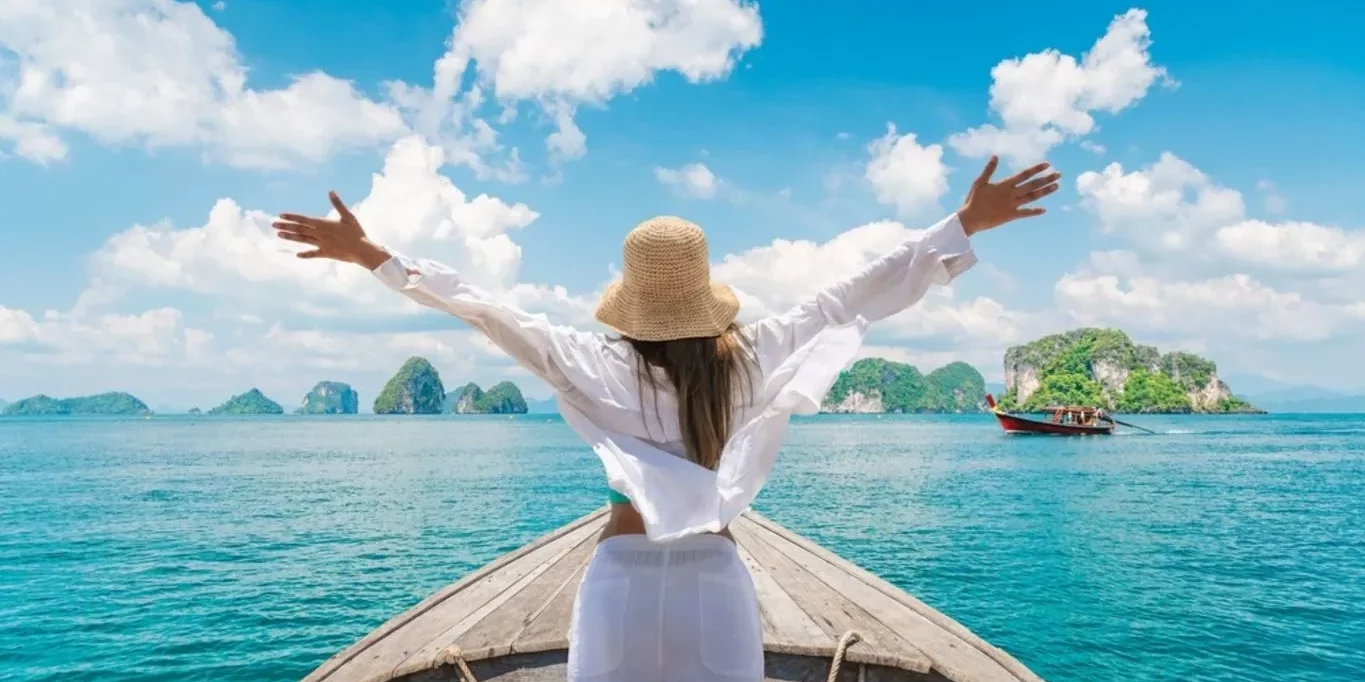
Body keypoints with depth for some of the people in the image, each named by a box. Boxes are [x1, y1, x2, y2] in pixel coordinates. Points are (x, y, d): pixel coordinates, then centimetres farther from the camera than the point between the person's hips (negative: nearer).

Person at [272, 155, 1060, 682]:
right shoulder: (750, 359, -5)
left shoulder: (599, 364, -7)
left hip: (623, 575, 0)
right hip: (715, 577, 1)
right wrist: (965, 224, 4)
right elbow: (854, 298, -2)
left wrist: (372, 254, 1)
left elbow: (485, 306, -6)